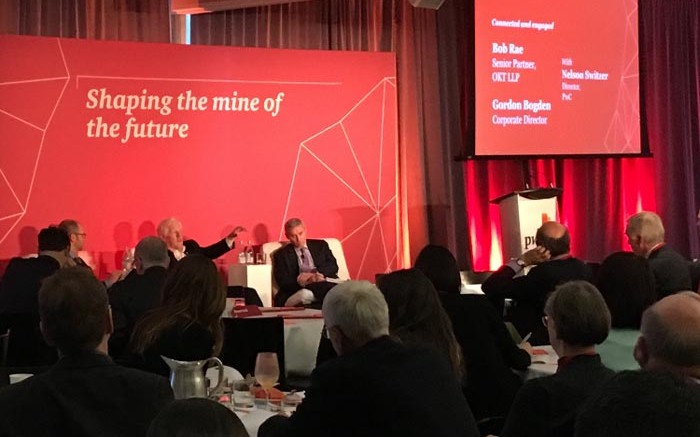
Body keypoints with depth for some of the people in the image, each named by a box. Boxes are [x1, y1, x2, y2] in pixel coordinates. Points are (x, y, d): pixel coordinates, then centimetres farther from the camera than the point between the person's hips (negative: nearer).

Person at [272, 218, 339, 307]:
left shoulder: (320, 245, 23)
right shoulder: (281, 255, 16)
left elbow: (333, 266, 10)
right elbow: (282, 281, 3)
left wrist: (315, 274, -10)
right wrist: (299, 280, -16)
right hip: (298, 291, -2)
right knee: (305, 294, -41)